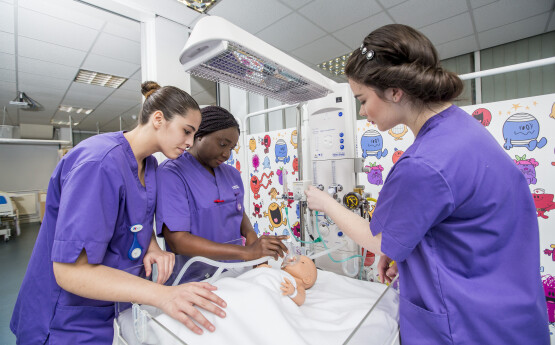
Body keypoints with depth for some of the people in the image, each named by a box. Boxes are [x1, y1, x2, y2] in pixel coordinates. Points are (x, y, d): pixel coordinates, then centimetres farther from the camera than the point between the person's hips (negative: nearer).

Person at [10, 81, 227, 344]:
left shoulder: (150, 164, -2)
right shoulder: (101, 162, -30)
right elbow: (71, 270, -31)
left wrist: (153, 247, -12)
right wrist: (162, 295, -39)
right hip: (68, 318, -7)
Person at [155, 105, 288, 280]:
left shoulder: (232, 174, 9)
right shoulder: (171, 174, -12)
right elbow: (176, 241, -19)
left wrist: (250, 233, -4)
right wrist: (246, 252, -23)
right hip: (194, 277, -4)